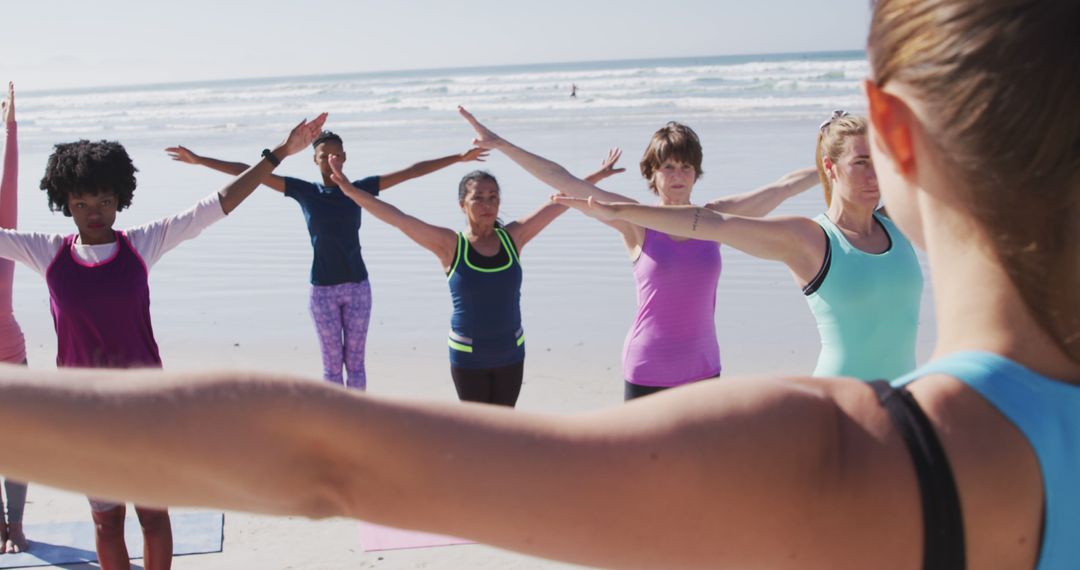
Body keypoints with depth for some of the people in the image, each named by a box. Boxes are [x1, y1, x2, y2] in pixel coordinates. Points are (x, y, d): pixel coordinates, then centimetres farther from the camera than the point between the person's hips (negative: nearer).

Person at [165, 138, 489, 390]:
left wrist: (458, 158, -2)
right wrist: (200, 160, -4)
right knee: (332, 364, 6)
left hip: (358, 286, 1)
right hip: (323, 290, -1)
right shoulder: (304, 191, -1)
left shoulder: (359, 188, 1)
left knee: (355, 361, 7)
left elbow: (411, 171, -1)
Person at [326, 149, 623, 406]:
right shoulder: (449, 245, -12)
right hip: (468, 357, -3)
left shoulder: (513, 237, -4)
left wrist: (597, 176, 4)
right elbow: (396, 217, -18)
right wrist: (348, 189, -25)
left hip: (511, 352, 3)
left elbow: (558, 202, 1)